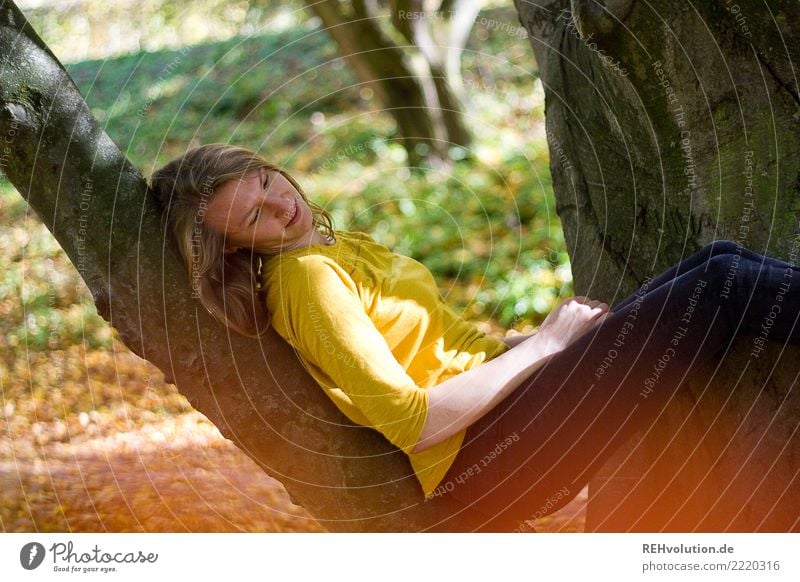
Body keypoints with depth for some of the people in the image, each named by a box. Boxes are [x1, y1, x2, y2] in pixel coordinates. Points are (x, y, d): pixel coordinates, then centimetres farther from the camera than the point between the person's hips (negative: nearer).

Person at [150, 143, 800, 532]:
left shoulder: (330, 244, 15)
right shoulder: (304, 276, -15)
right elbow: (414, 421, -22)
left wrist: (537, 334, 3)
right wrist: (543, 344, -13)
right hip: (485, 461, -9)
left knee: (719, 256, 0)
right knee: (723, 284, -14)